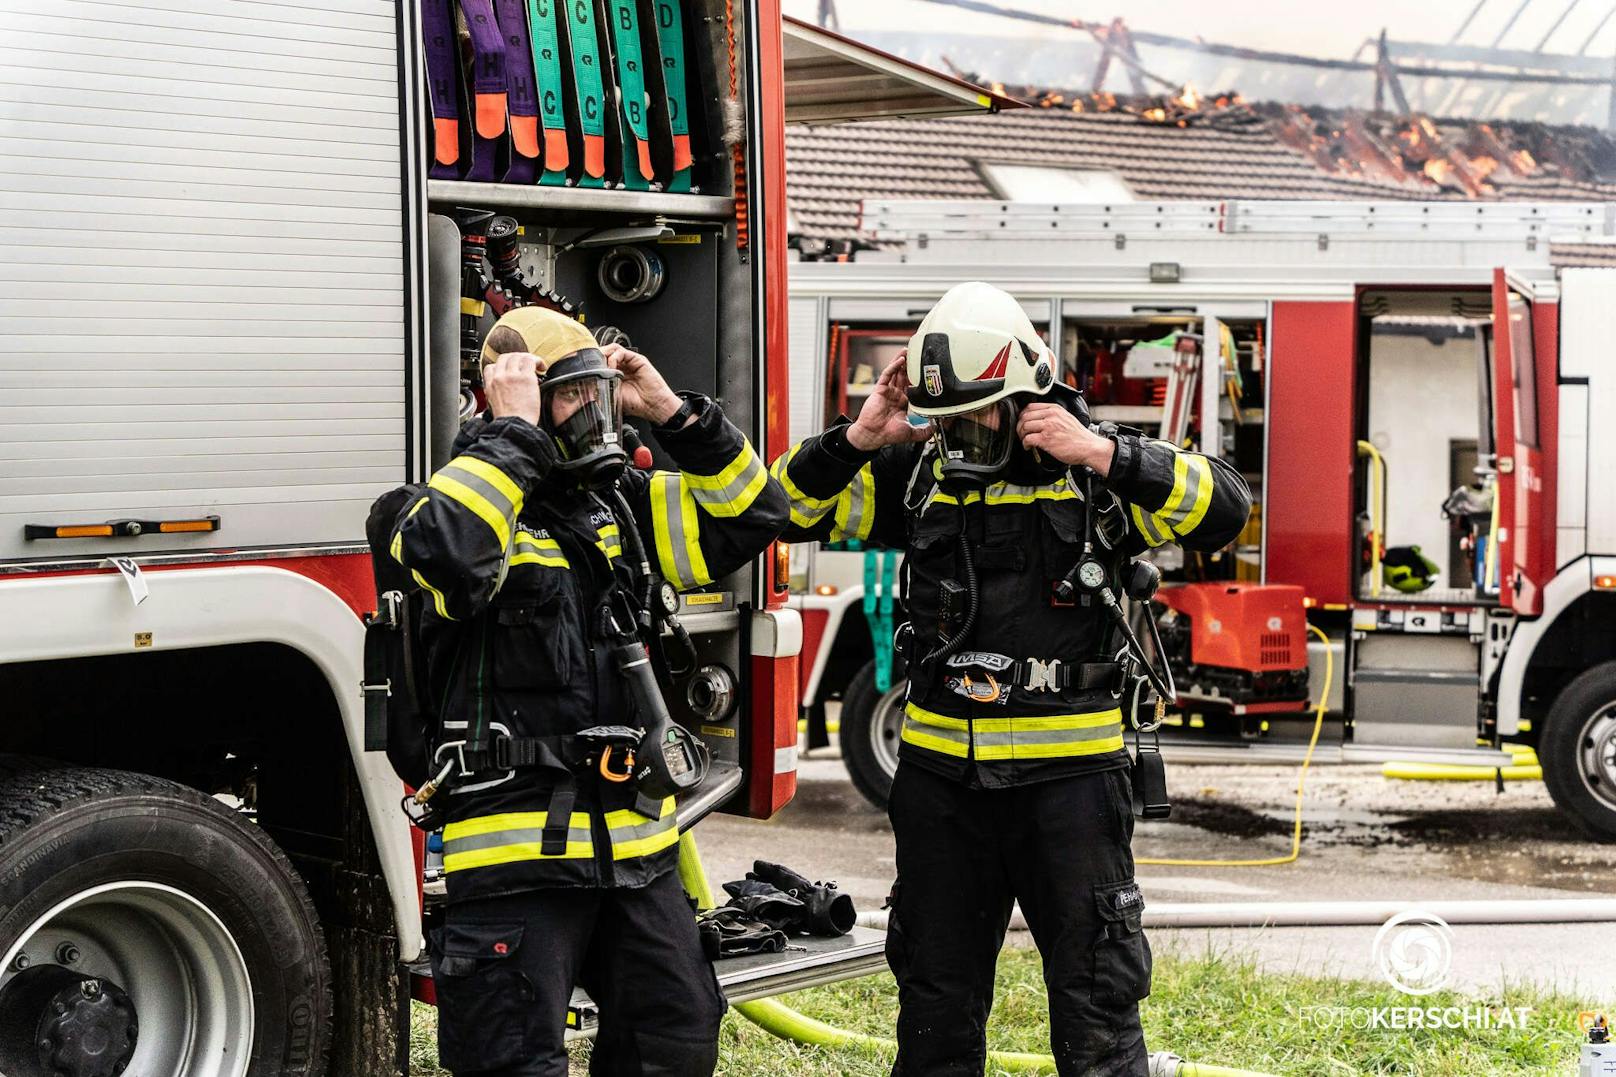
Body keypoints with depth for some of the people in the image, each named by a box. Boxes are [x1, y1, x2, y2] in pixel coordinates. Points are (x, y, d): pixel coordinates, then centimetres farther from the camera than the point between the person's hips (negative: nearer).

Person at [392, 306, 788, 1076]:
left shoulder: (621, 504, 13)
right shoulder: (476, 494, -8)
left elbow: (751, 515, 15)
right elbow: (440, 553, -32)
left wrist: (673, 414, 6)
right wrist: (512, 432, -23)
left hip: (635, 844, 7)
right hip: (520, 848, -7)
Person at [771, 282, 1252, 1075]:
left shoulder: (1095, 471, -4)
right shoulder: (916, 474, 4)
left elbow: (1224, 508, -16)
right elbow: (789, 508, 6)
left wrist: (1099, 453, -23)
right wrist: (859, 438, -10)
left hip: (1068, 771, -3)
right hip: (941, 778, 3)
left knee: (1097, 1009, 3)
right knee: (936, 1008, 15)